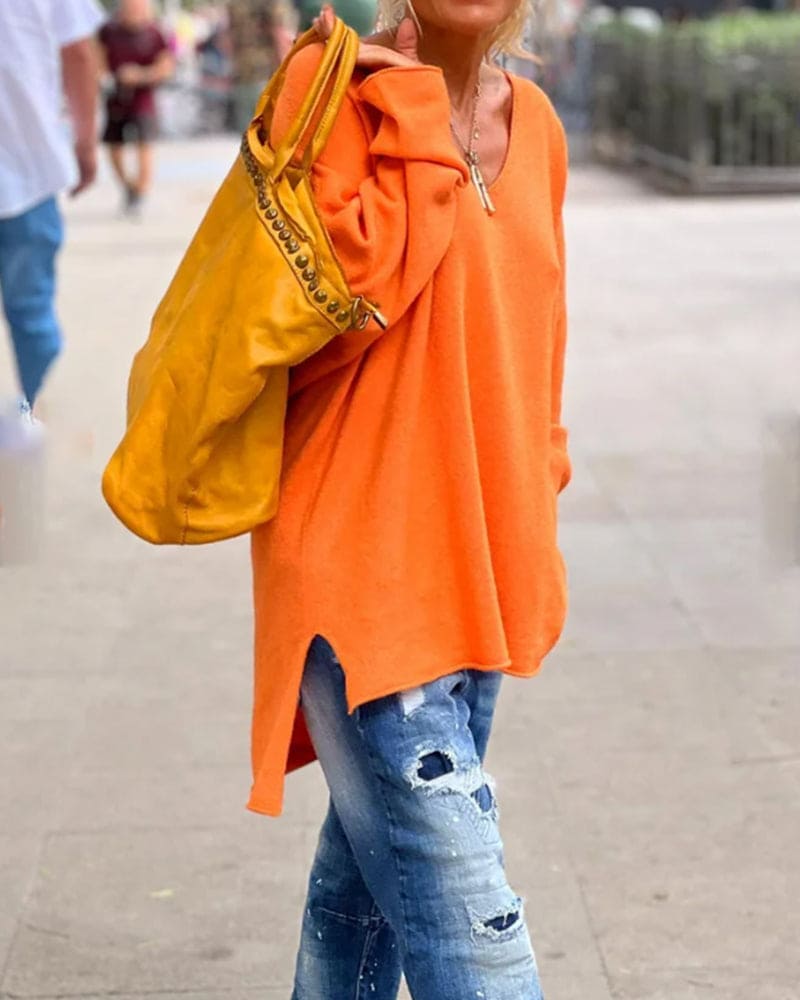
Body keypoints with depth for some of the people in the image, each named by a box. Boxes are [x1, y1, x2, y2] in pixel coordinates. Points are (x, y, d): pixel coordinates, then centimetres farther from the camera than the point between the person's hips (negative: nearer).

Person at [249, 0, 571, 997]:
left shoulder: (532, 121, 11)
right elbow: (343, 293, -22)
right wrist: (415, 113, -15)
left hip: (480, 566, 7)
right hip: (362, 566, -6)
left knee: (374, 859, 18)